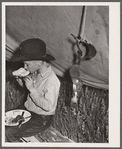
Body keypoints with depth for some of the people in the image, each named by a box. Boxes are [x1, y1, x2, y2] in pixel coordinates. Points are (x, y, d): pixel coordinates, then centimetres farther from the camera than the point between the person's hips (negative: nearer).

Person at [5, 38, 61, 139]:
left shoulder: (52, 80, -27)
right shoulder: (35, 73, -4)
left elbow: (48, 106, -26)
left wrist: (32, 89, -29)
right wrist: (21, 82, -7)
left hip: (41, 119, -8)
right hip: (26, 109, 8)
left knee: (7, 131, -17)